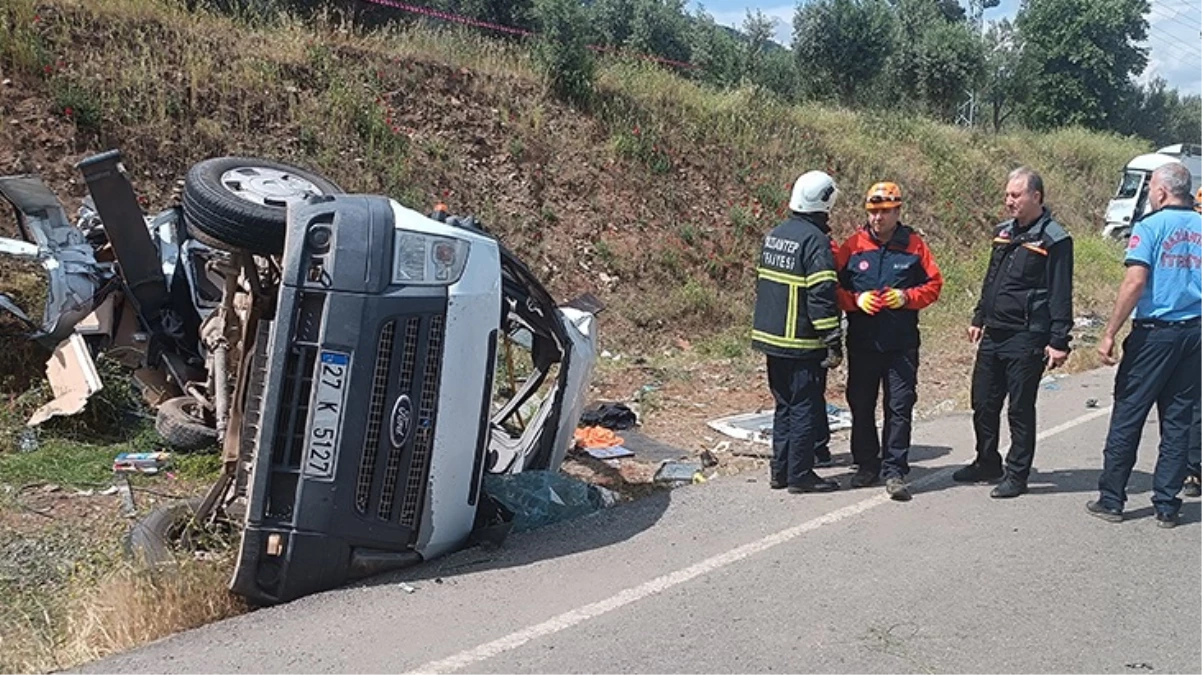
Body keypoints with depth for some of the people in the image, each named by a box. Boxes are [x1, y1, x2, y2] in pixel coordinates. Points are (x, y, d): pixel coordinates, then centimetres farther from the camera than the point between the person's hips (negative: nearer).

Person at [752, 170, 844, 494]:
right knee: (805, 407, 1)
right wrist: (833, 342, -16)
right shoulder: (815, 240, -15)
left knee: (785, 404, 16)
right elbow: (822, 296, -19)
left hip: (771, 336, 8)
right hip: (802, 342, -8)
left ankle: (780, 470, 21)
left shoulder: (775, 234, 10)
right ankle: (800, 475, 6)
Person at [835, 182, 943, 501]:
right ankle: (867, 465, 25)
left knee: (900, 407, -1)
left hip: (902, 343, -1)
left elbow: (933, 285, 6)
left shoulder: (914, 245, 2)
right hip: (862, 341, 1)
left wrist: (906, 297, -12)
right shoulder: (853, 245, 2)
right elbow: (834, 287, 5)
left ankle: (894, 471, 7)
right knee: (861, 405, 9)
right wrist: (855, 300, -14)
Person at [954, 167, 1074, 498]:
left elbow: (1060, 295, -13)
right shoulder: (1004, 231, 13)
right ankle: (987, 463, 29)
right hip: (993, 334, 8)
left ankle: (1016, 474, 13)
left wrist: (1058, 341, -16)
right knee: (983, 403, 13)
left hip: (1026, 338, -7)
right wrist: (979, 318, 21)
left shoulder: (1053, 239, -10)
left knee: (1020, 409, 2)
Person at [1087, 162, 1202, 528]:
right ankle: (1166, 505, 15)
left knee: (1127, 417, 4)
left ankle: (1111, 500, 10)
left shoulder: (1150, 226, -8)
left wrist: (1109, 333, -15)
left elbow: (1135, 282, -17)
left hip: (1154, 333, -5)